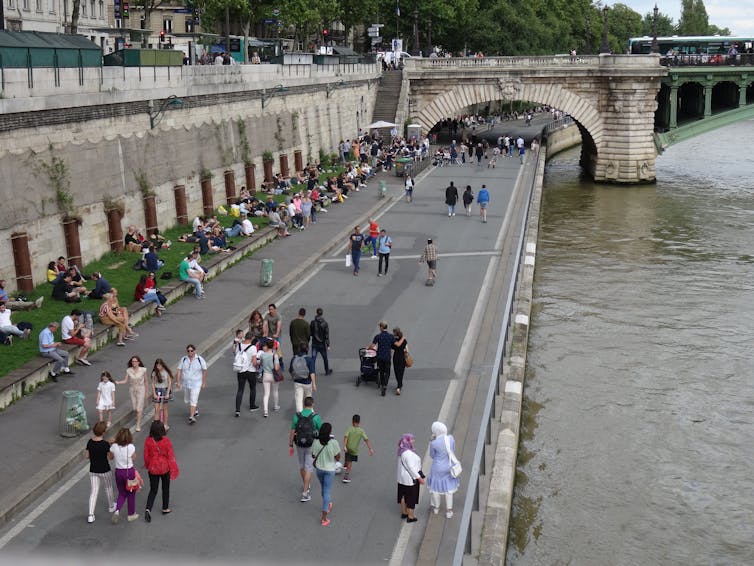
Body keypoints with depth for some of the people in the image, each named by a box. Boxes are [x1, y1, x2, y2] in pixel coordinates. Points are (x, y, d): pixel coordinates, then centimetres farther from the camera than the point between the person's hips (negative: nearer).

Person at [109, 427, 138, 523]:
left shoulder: (114, 446, -10)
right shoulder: (131, 447, -18)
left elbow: (110, 457, 6)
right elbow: (134, 458, -6)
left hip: (118, 471, 2)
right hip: (130, 471, -2)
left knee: (122, 493, 19)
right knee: (131, 494, 16)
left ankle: (117, 511, -3)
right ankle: (131, 514, 27)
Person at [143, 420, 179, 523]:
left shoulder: (148, 441, -13)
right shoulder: (166, 441, -18)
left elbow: (146, 455, -2)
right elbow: (171, 456, -12)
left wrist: (147, 466, 16)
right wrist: (173, 470, -1)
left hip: (153, 469, 1)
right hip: (165, 468, -1)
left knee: (153, 490, 12)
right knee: (165, 489, 19)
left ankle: (148, 509, -6)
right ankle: (165, 508, 30)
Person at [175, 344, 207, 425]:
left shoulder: (200, 359, -8)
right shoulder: (183, 359, 0)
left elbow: (204, 371, -3)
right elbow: (179, 371, -2)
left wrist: (204, 383, -4)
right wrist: (178, 381, -10)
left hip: (196, 384, -5)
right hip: (186, 384, 5)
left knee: (193, 400, -12)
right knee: (187, 400, 18)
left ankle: (192, 417, -14)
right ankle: (195, 411, 42)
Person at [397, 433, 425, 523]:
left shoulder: (402, 451, 3)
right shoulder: (408, 453, -28)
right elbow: (411, 467, -27)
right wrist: (419, 478, -20)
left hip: (402, 478, 9)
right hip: (410, 479, -9)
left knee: (403, 495, 20)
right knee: (411, 497, 4)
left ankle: (404, 513, 35)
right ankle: (410, 517, 14)